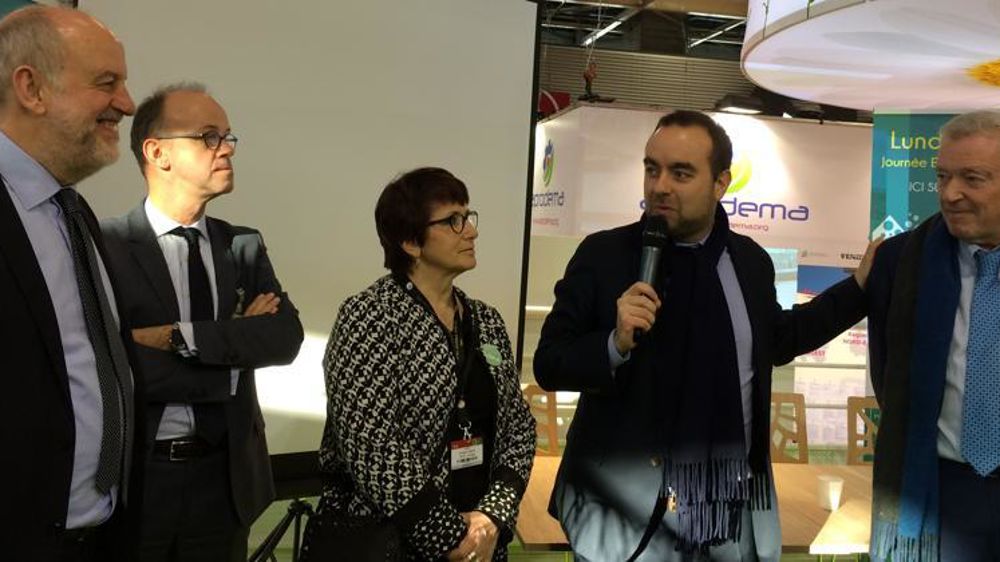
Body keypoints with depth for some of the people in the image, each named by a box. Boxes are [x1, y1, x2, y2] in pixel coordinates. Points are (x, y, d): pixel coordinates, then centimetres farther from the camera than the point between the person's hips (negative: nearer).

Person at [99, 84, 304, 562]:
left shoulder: (244, 246, 6)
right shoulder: (105, 247, -9)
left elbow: (286, 337, -8)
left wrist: (180, 337, -19)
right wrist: (236, 344, -12)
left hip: (226, 478, 4)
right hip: (133, 476, -4)